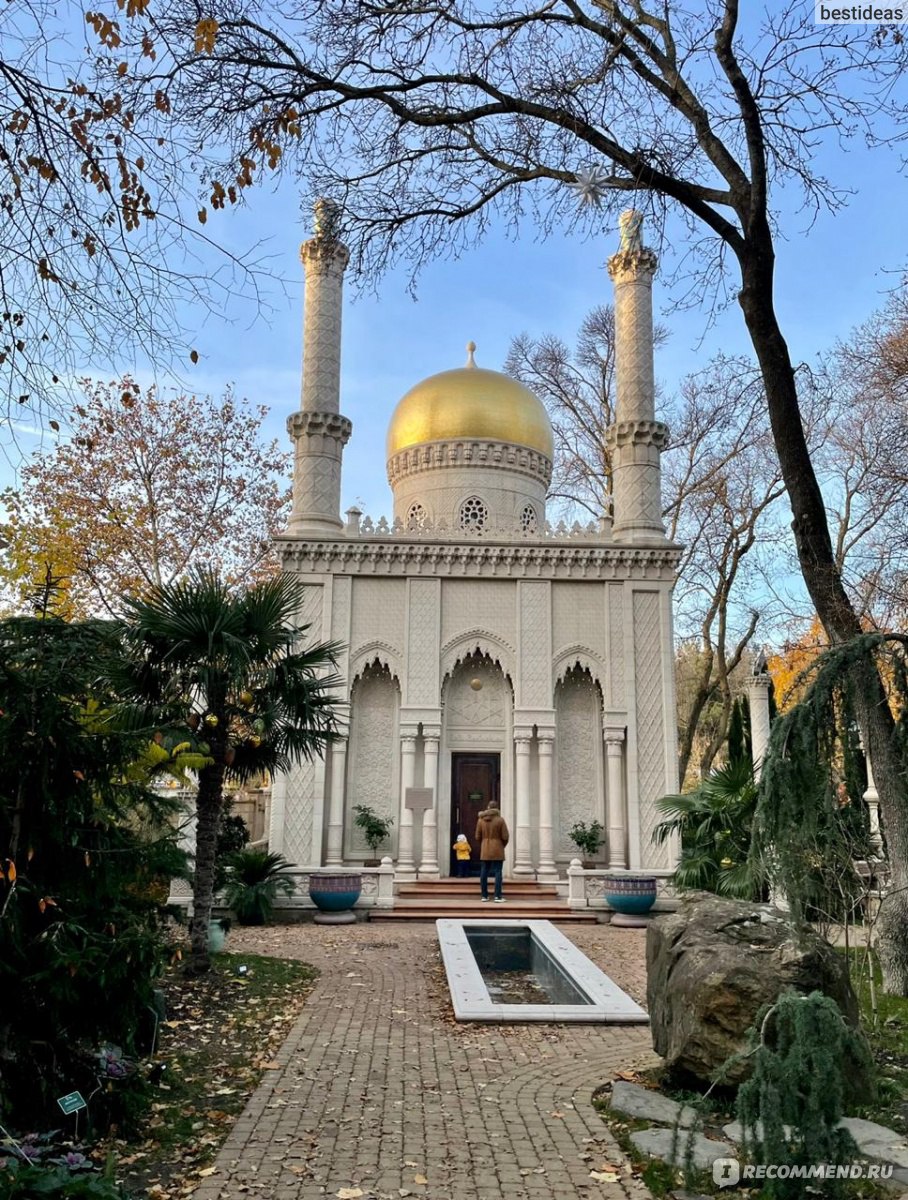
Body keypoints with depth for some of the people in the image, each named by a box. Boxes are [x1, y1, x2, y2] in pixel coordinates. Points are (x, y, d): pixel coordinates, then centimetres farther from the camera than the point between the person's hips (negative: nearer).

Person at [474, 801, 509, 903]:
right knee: (498, 872, -1)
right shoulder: (500, 820, -9)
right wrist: (503, 845, 11)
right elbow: (505, 836, -8)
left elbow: (478, 837, 4)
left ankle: (484, 896, 10)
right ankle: (498, 896, -4)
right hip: (497, 851, -3)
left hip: (484, 851, 3)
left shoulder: (481, 820, 1)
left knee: (484, 872, 7)